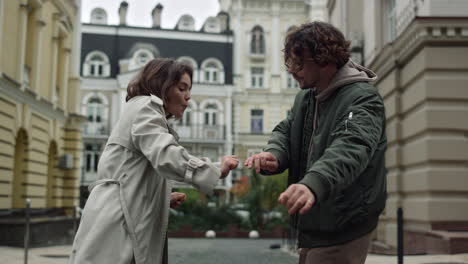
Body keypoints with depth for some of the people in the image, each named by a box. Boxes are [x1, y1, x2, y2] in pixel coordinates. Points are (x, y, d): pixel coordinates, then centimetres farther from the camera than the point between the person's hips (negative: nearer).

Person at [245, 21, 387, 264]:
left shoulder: (363, 99, -18)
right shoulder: (305, 97, 10)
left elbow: (350, 148, -35)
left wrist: (313, 184, -54)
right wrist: (273, 153, -20)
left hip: (342, 233, -8)